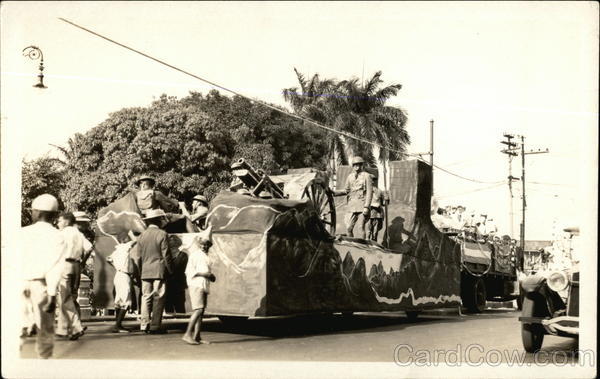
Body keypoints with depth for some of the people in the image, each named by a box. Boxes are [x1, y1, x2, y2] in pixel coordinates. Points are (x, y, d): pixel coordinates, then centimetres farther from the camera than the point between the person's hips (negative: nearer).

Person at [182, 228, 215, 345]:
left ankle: (197, 336, 9)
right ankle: (187, 334, -21)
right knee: (198, 310, -18)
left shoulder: (206, 257, 19)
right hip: (196, 284, -9)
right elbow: (189, 271, -12)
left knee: (201, 311, 7)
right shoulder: (194, 255, -5)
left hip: (204, 286, 9)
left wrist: (211, 276, 11)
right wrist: (203, 273, -15)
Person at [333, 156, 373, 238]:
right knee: (349, 227, 1)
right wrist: (335, 192, 1)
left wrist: (366, 206, -14)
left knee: (361, 227, -5)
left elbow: (369, 192, -6)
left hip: (363, 206, -4)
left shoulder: (366, 176, -2)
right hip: (352, 205, 5)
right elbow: (346, 191, 18)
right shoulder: (350, 177, 12)